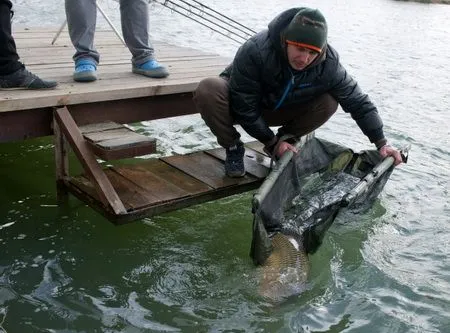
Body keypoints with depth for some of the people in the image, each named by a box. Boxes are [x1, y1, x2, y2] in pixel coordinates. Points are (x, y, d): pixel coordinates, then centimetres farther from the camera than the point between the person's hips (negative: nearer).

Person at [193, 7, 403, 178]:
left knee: (328, 102, -19)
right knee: (208, 91, -37)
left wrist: (381, 143, -17)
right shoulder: (255, 51, -36)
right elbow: (244, 107, -27)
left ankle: (284, 142, 4)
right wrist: (271, 141, -22)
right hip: (240, 102, -3)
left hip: (278, 110, 3)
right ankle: (233, 148, -11)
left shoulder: (328, 64, -25)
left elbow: (358, 102, -14)